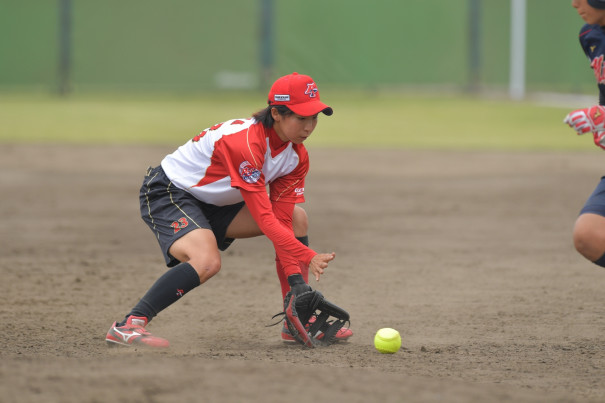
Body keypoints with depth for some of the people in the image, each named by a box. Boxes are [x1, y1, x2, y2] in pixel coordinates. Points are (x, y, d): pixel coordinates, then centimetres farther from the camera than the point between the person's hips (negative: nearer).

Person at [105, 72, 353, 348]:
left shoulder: (296, 156, -6)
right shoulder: (245, 143, -32)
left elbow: (281, 221, -7)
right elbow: (264, 220, -34)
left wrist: (295, 282, -15)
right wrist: (309, 257, -38)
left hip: (214, 203, 9)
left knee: (296, 218, 5)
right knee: (207, 261, -35)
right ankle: (127, 326, -31)